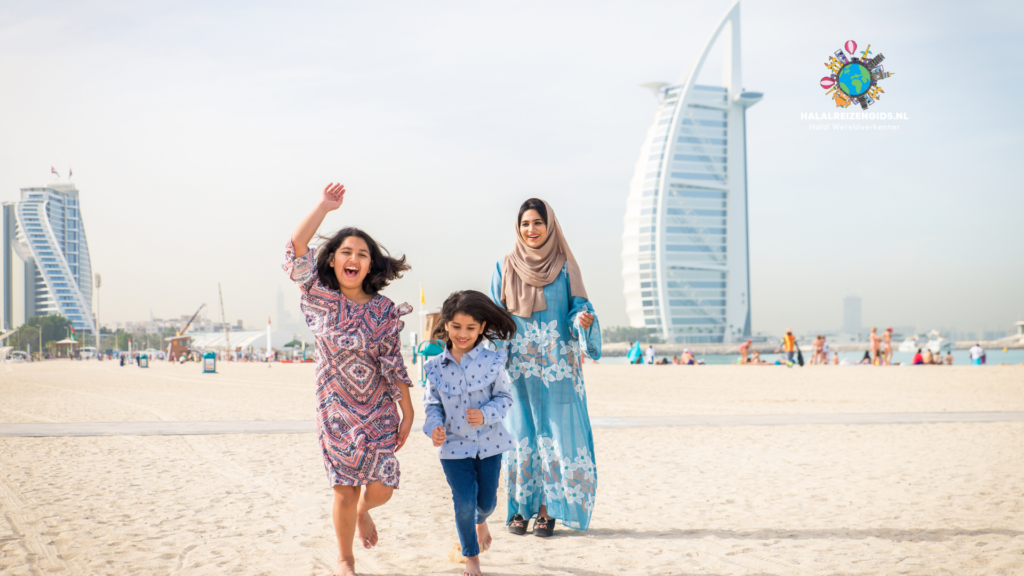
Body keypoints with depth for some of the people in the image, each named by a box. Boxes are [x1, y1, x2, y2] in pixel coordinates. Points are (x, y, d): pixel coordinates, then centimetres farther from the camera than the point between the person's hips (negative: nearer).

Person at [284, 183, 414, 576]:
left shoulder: (384, 311, -1)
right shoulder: (321, 299, -3)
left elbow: (394, 366, 0)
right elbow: (296, 249, -15)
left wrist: (408, 412, -1)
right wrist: (324, 207, -16)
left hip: (379, 411, 1)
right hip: (336, 409, -1)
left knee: (380, 490, -3)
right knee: (346, 492, -1)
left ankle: (363, 510, 36)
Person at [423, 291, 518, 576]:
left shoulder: (492, 361, -9)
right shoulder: (436, 366, -5)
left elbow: (504, 397, -4)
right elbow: (432, 404, 4)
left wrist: (485, 414, -22)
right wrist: (434, 426, -16)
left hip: (489, 443, 0)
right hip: (454, 445, 0)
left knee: (487, 502, 11)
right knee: (464, 503, -4)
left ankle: (481, 520, 50)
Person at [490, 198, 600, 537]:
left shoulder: (564, 266, 4)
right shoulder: (506, 267, 8)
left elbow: (577, 306, 1)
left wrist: (585, 319, -21)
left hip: (557, 367, -1)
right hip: (519, 366, 1)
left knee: (556, 433, -4)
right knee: (521, 433, 1)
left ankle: (548, 509, 3)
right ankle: (520, 508, 9)